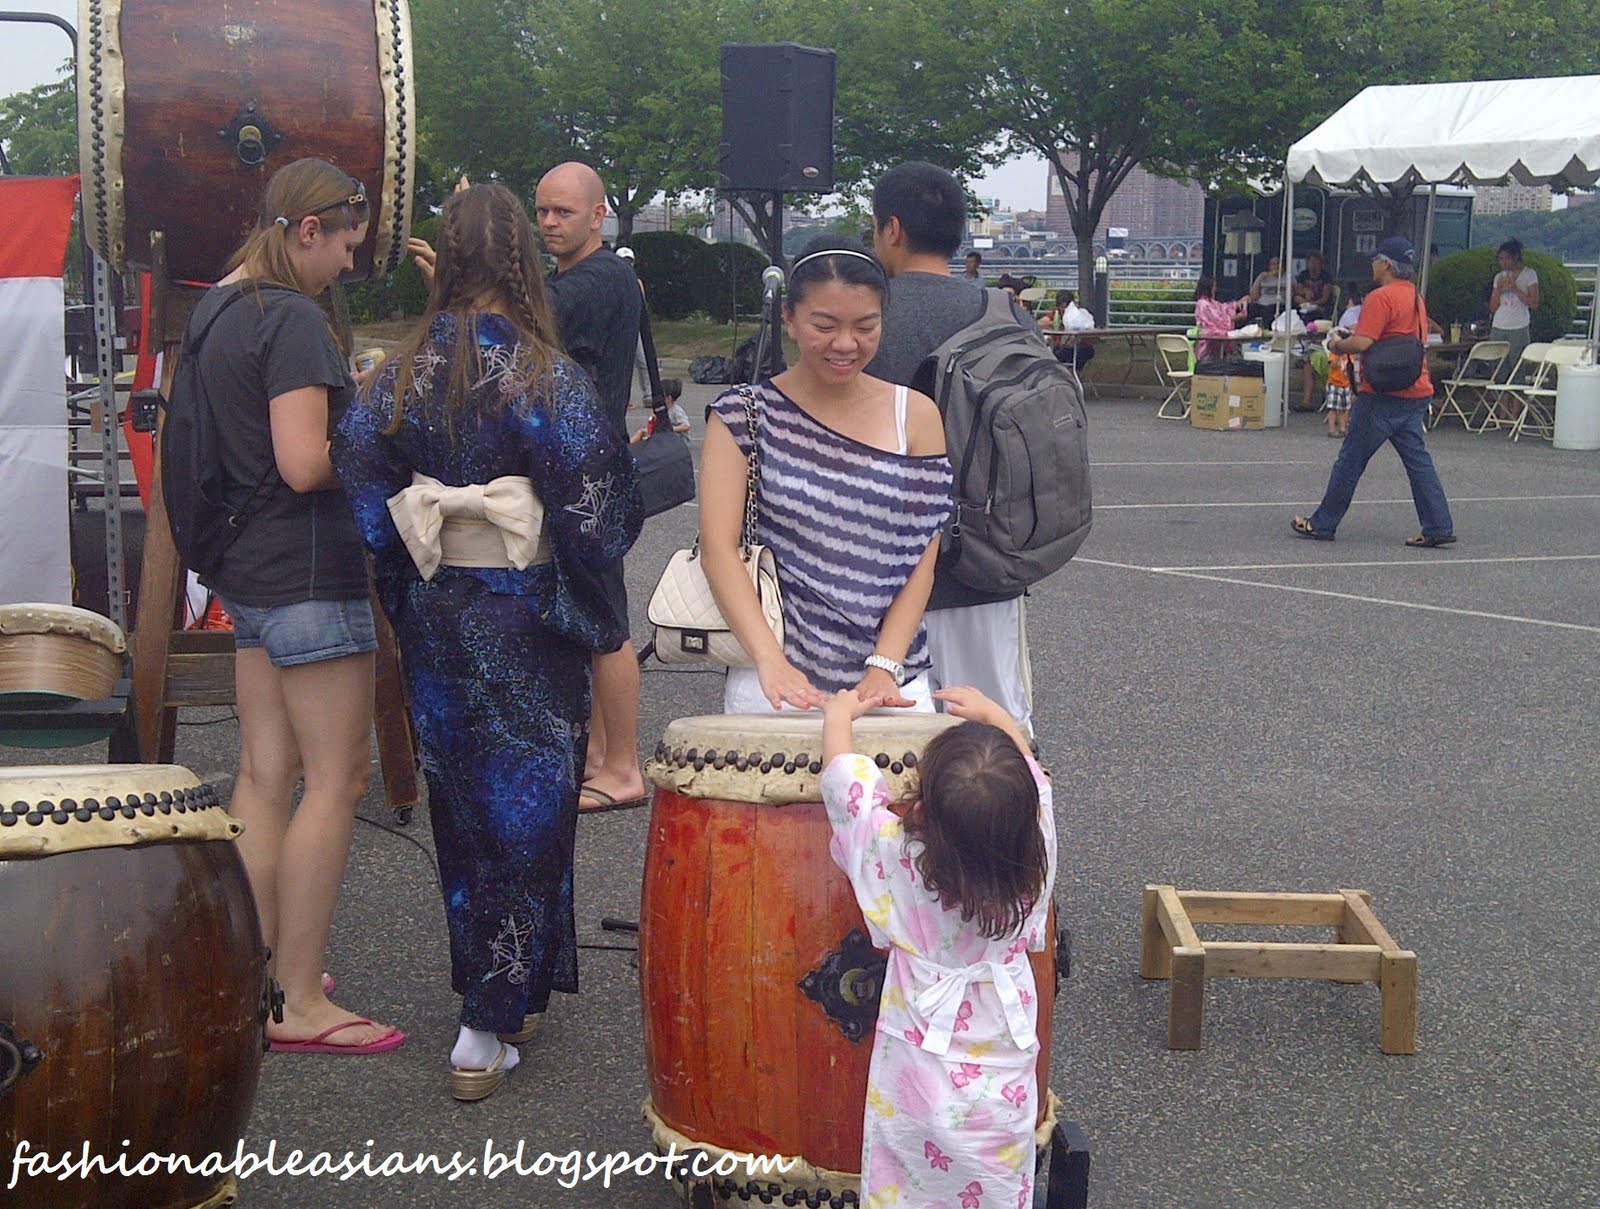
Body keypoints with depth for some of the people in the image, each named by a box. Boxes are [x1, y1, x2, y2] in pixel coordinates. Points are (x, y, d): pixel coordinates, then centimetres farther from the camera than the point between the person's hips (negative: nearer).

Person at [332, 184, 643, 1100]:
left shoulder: (405, 370, -1)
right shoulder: (543, 375, -15)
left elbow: (361, 482, 2)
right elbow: (598, 507, -16)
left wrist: (404, 585, 14)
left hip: (433, 612, 5)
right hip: (526, 615, -5)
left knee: (460, 804, 17)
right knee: (526, 809, 4)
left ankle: (491, 993, 31)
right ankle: (489, 1030, 5)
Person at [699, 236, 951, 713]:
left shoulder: (916, 415, 5)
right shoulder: (744, 416, -1)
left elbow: (922, 558, 2)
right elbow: (718, 547, -9)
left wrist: (884, 667, -11)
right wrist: (770, 660, -22)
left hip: (892, 682, 2)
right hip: (773, 683, -2)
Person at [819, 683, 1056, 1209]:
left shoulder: (899, 857, -21)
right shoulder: (1037, 847, -15)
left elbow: (843, 774, -5)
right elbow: (1027, 770, 7)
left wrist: (839, 714, 14)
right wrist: (993, 714, 23)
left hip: (919, 1091, -2)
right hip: (1006, 1087, 2)